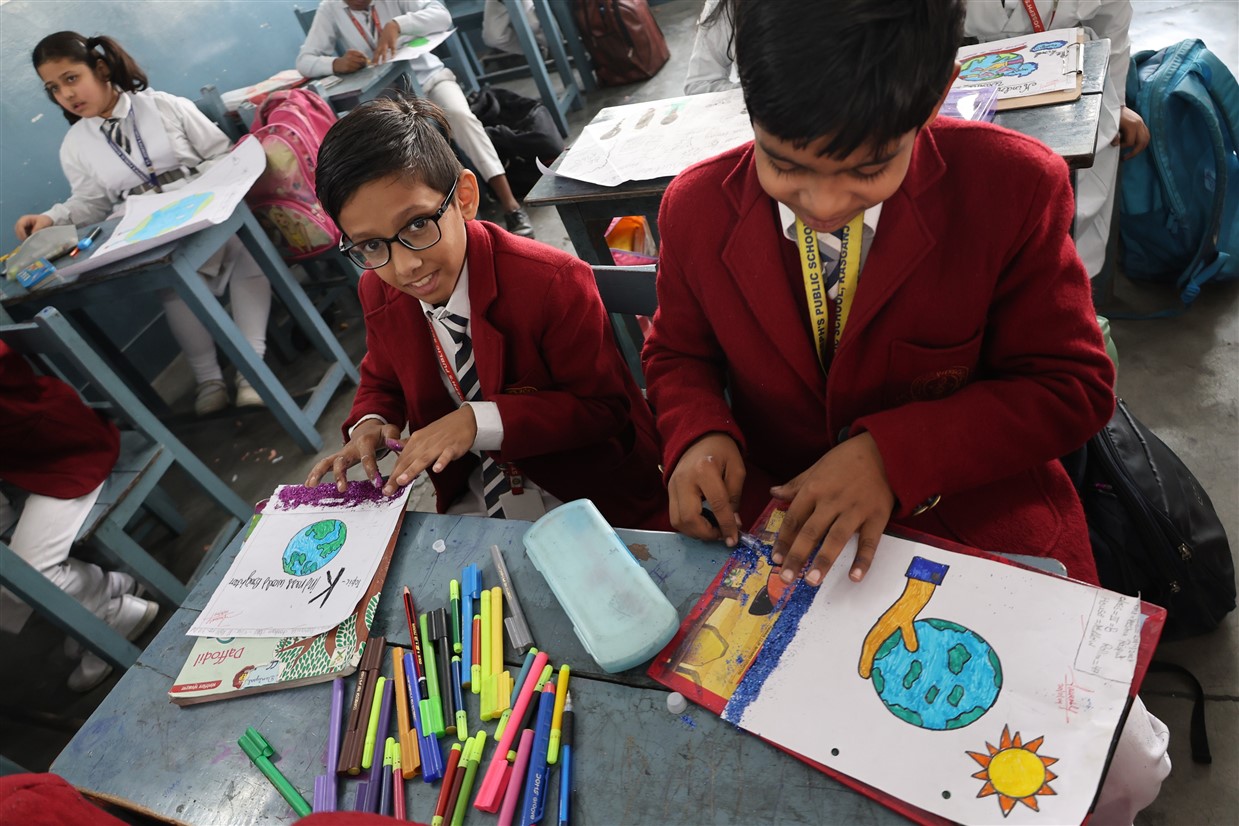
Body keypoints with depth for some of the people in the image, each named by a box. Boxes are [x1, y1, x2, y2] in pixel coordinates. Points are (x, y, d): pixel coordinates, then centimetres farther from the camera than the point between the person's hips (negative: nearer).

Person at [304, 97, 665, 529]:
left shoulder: (554, 284, -25)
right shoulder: (378, 292, -6)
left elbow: (604, 408, -19)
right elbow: (382, 380, 14)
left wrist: (480, 422, -28)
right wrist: (369, 426, -9)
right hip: (474, 502, 5)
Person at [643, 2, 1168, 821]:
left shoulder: (1015, 185, -14)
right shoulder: (696, 209, -8)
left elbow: (1072, 386, -9)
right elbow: (678, 354, 7)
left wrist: (894, 453, -24)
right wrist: (698, 435, -16)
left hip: (983, 524, -1)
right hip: (784, 527, 2)